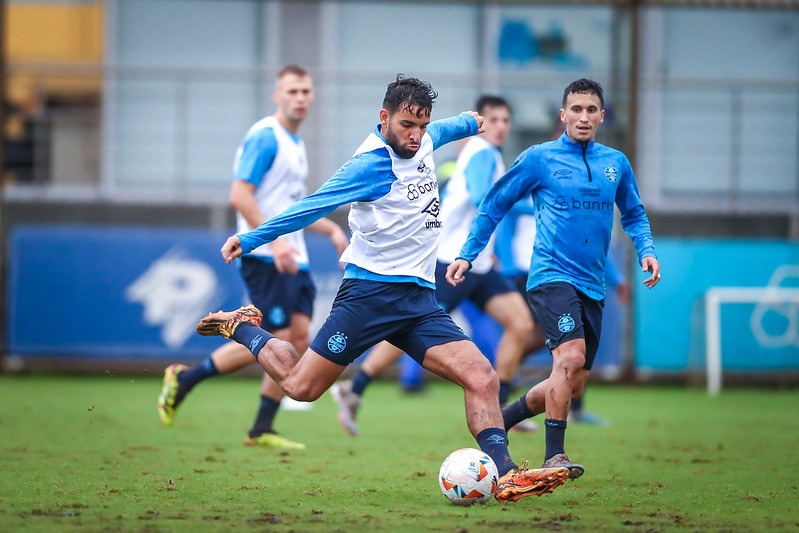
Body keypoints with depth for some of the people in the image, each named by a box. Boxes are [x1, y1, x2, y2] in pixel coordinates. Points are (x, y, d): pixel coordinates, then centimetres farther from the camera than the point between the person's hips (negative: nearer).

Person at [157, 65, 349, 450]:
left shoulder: (295, 143, 19)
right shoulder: (264, 137, -11)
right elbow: (240, 195, -19)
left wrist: (331, 229, 23)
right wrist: (275, 242, -25)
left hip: (292, 259, 9)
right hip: (265, 258, -9)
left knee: (298, 338, 1)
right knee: (276, 340, -11)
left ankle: (262, 430, 7)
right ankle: (183, 379, 1)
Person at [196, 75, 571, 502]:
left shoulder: (424, 141, 9)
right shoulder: (372, 164, -14)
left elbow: (442, 130, 35)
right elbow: (313, 206, -14)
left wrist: (469, 122, 55)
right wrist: (250, 240, -15)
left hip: (419, 300, 6)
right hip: (372, 291, -6)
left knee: (482, 378, -12)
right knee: (300, 386, -1)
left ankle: (504, 475, -13)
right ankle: (241, 326, 24)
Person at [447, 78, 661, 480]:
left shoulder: (616, 164, 11)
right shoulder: (539, 159, -1)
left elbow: (634, 215, 24)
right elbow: (494, 205, 8)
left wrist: (646, 249, 5)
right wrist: (466, 254, 3)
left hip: (592, 286, 6)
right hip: (551, 276, -6)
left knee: (572, 386, 7)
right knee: (571, 356, -27)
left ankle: (498, 421, 29)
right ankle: (554, 456, -23)